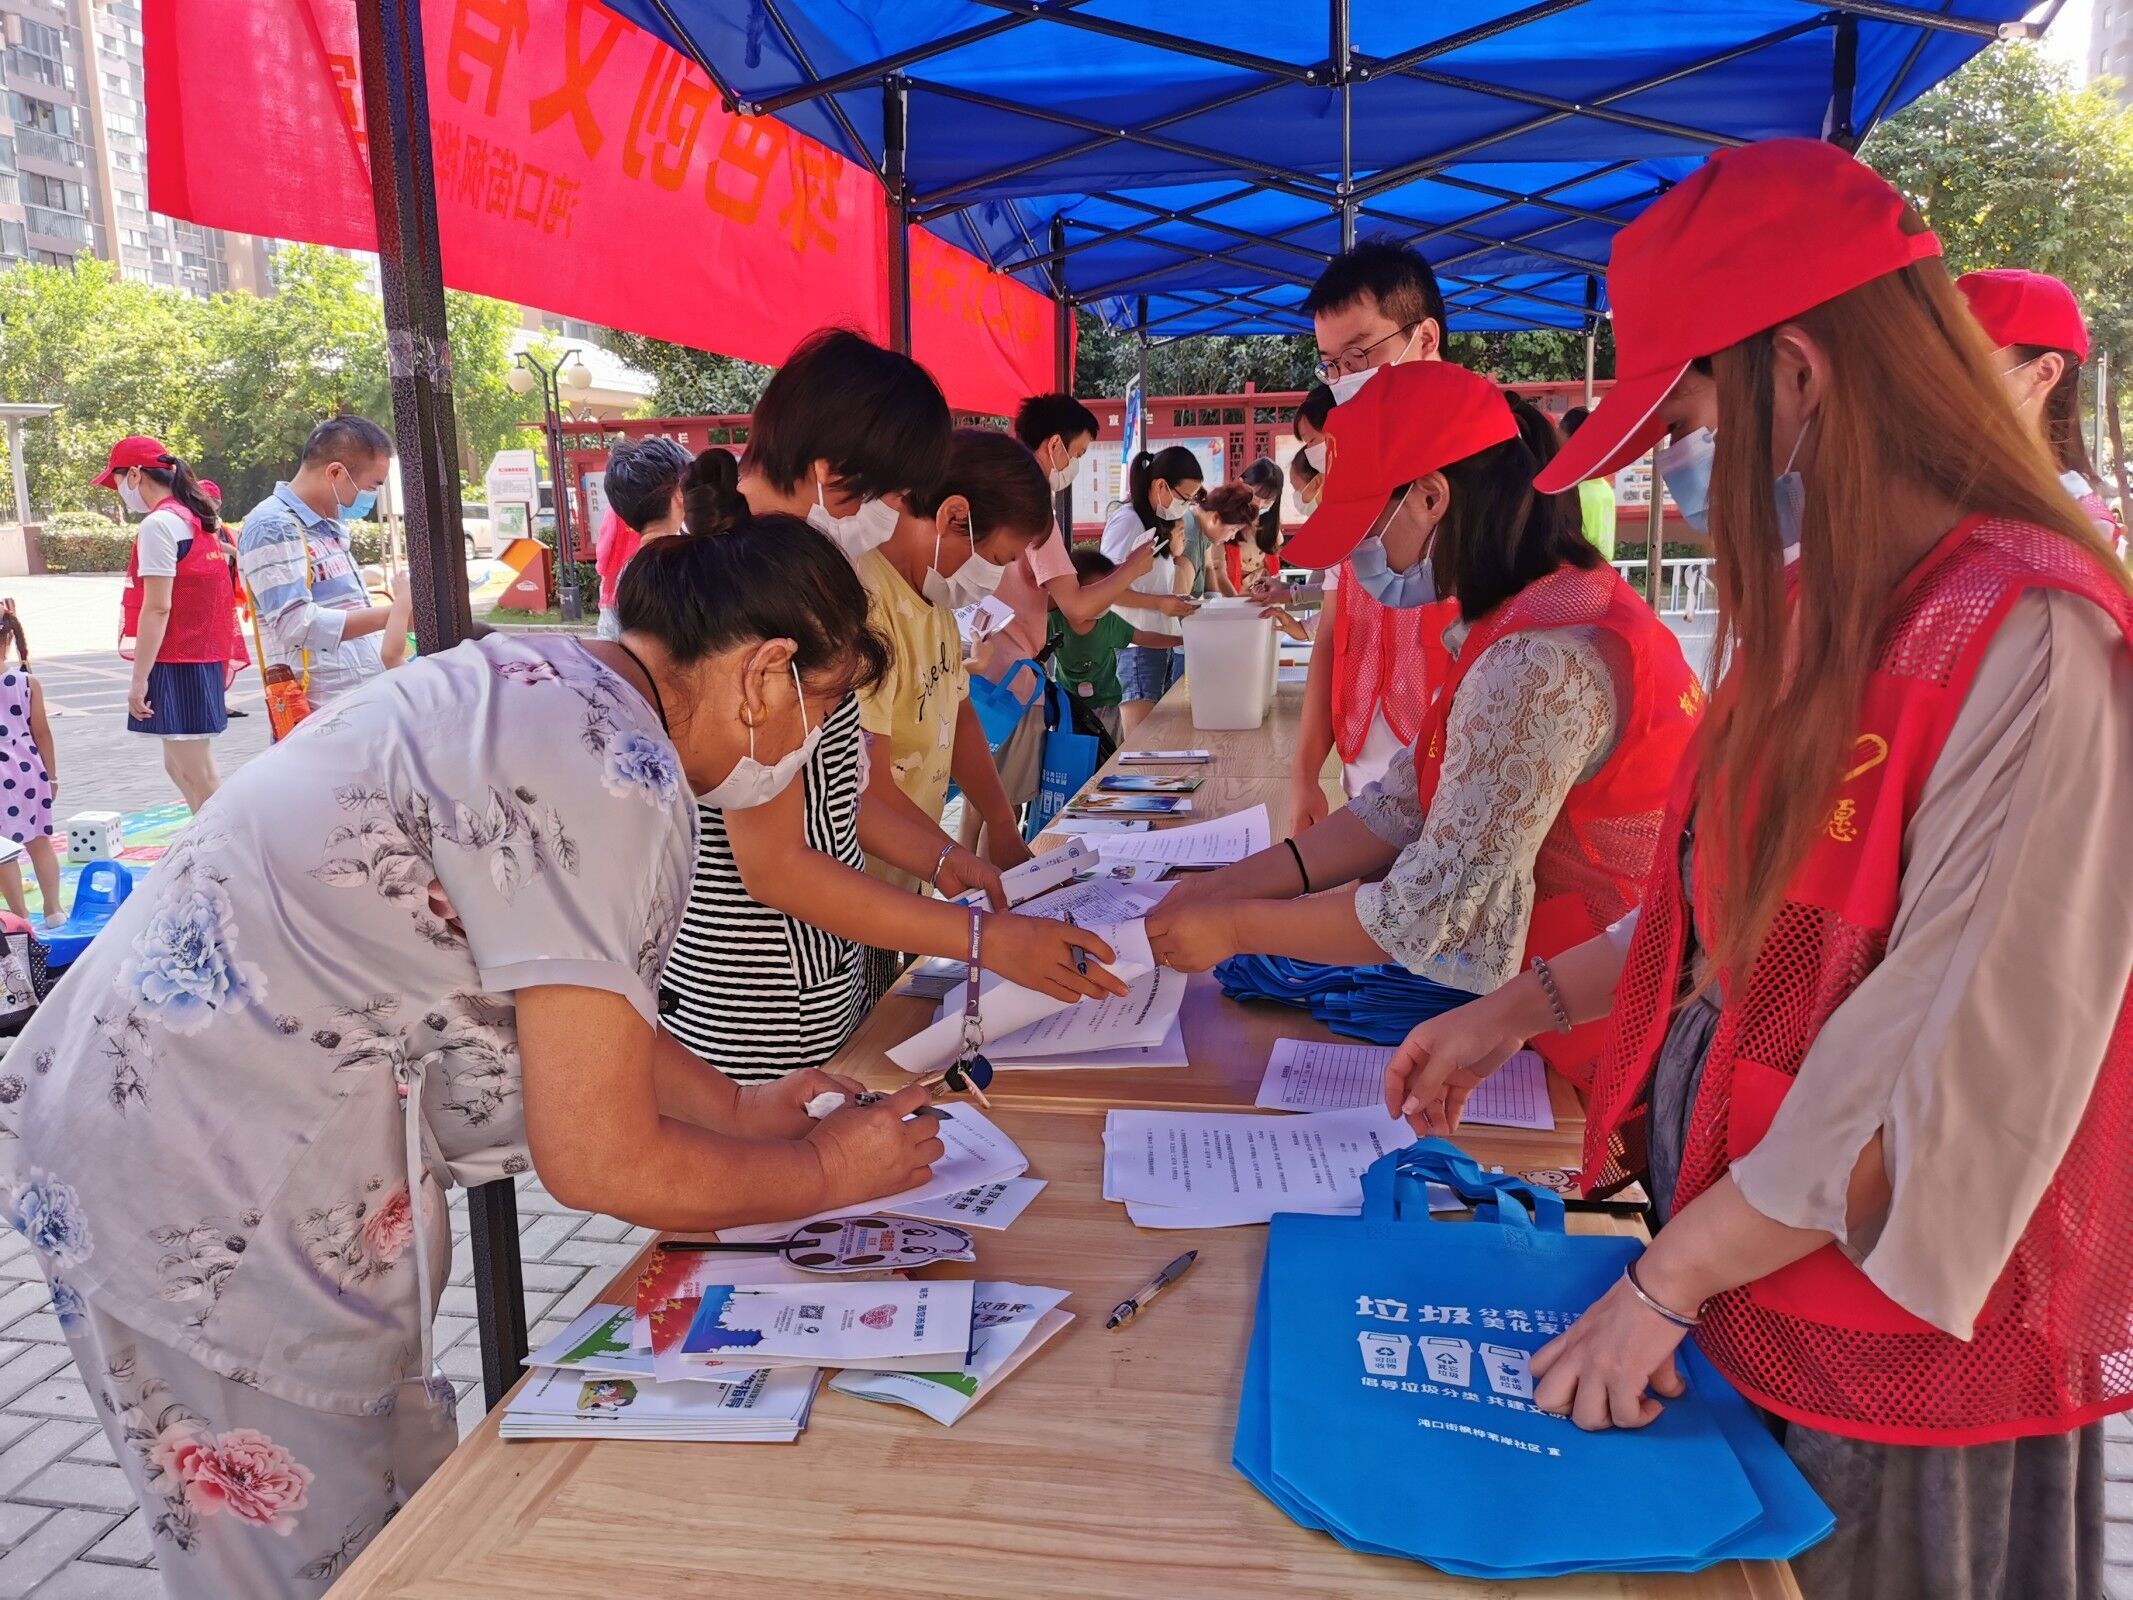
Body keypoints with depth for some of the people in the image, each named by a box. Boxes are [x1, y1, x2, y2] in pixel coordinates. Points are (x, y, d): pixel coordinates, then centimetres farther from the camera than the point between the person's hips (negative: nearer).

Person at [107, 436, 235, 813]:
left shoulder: (158, 523, -12)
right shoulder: (195, 519, 15)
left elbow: (157, 607, -18)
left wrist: (139, 677, -16)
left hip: (176, 664, -10)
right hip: (201, 658, 10)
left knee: (198, 775, -6)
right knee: (179, 766, 16)